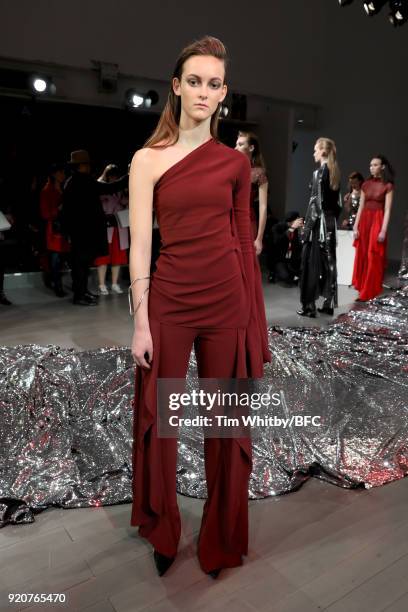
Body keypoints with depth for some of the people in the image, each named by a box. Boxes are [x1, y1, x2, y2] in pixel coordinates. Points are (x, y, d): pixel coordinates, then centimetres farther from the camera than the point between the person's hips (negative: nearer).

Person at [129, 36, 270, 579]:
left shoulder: (235, 163, 7)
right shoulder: (148, 159, 1)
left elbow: (244, 241, 8)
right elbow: (139, 244, -3)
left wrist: (257, 319, 6)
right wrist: (140, 322, -8)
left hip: (228, 300, 2)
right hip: (169, 300, -1)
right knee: (158, 418, 10)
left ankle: (221, 538, 35)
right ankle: (161, 532, 37)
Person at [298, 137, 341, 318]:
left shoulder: (319, 172, -11)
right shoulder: (334, 172, 12)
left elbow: (315, 202, -16)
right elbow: (337, 202, 13)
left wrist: (307, 226, -14)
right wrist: (332, 218, 17)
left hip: (318, 223, -8)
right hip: (330, 222, 8)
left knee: (312, 262, -3)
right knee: (328, 261, 10)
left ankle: (309, 305, 0)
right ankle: (329, 304, 15)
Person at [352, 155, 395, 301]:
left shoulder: (388, 186, -4)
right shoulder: (366, 184, 9)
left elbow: (387, 210, -9)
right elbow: (361, 207, 10)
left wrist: (383, 230, -16)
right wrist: (356, 226, 4)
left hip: (378, 222, -5)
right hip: (364, 221, 5)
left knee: (374, 258, -2)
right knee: (362, 256, 7)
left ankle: (370, 292, 6)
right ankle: (362, 289, 18)